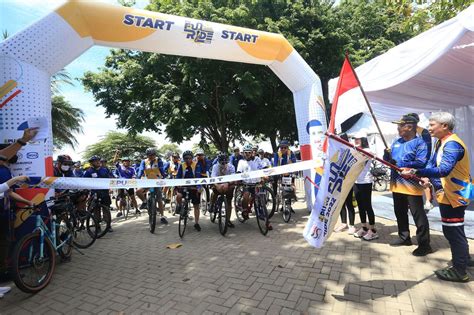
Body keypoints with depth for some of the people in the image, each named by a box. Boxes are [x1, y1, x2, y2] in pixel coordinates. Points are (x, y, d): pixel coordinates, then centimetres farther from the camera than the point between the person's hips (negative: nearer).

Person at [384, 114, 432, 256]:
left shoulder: (420, 143, -11)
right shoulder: (397, 142, 12)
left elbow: (421, 163, -22)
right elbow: (390, 160, 15)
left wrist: (399, 164, -23)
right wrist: (387, 155, -8)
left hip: (412, 186, -8)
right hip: (397, 184, 8)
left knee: (418, 216, 0)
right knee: (400, 213, 17)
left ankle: (424, 244, 12)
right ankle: (404, 237, 32)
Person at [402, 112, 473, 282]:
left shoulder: (452, 144, -22)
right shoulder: (441, 143, 9)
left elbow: (443, 170, -35)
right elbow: (433, 163, 14)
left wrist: (416, 172, -43)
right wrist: (427, 178, -4)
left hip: (454, 195, -10)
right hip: (447, 193, 10)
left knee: (453, 231, -1)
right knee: (453, 230, 22)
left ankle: (459, 271, 13)